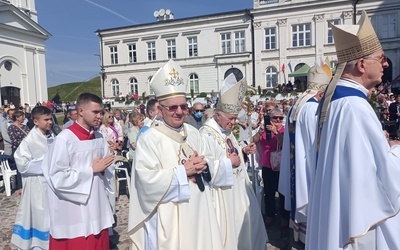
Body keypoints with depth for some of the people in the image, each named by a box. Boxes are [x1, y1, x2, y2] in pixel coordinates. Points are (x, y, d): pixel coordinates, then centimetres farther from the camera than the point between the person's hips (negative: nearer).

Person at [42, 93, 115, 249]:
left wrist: (103, 169, -11)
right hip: (73, 213, -6)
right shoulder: (64, 139, -15)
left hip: (97, 208, 6)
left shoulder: (99, 138, 6)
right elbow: (57, 177, -17)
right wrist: (91, 169, -16)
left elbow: (108, 168, 11)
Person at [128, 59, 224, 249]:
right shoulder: (149, 139, -13)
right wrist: (184, 170, -17)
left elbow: (207, 167, 13)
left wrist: (202, 168, -10)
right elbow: (148, 180, -21)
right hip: (168, 218, -5)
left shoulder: (193, 133, 6)